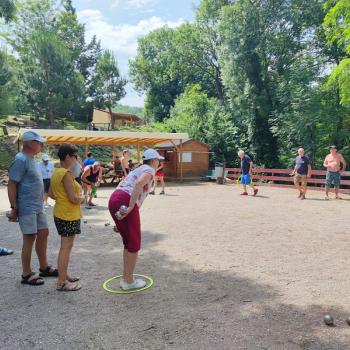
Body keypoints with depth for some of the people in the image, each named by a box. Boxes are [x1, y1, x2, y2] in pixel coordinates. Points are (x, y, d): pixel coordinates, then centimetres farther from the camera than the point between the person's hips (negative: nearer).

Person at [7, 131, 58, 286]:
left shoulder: (31, 159, 12)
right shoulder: (21, 160, -16)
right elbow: (11, 185, -18)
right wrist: (14, 208, -18)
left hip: (38, 207, 9)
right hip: (27, 208, -9)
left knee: (43, 233, 14)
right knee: (29, 238, -1)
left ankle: (44, 267, 28)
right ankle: (26, 274, 13)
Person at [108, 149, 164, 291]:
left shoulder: (138, 169, 30)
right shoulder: (149, 169, 4)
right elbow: (139, 183, -19)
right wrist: (131, 206, -21)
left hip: (114, 199, 9)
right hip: (125, 202, -9)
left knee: (128, 241, 20)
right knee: (134, 243, 5)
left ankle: (125, 278, 27)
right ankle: (129, 281, 14)